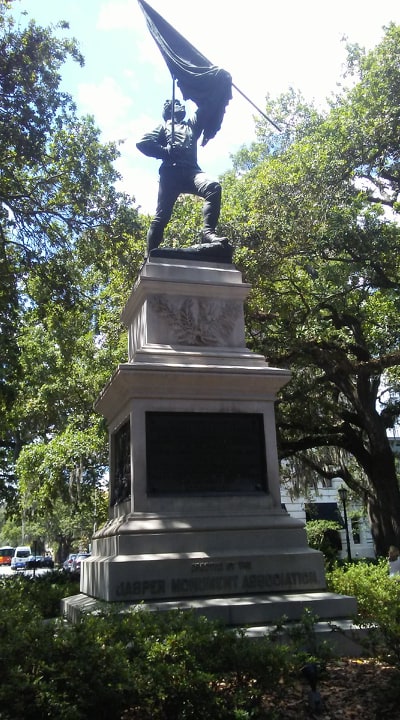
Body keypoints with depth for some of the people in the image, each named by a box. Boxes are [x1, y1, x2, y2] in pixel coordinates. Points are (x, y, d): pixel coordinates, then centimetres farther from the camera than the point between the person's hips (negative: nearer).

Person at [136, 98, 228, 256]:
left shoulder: (192, 125, 37)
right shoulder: (164, 126, 27)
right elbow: (142, 143, 12)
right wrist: (165, 151, 2)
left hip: (191, 171, 2)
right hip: (170, 172, -2)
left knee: (214, 187, -30)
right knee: (162, 215, -12)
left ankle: (208, 232, -40)